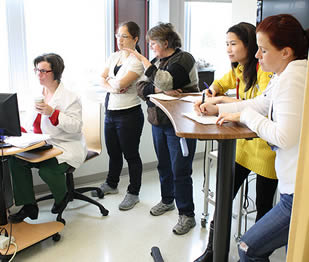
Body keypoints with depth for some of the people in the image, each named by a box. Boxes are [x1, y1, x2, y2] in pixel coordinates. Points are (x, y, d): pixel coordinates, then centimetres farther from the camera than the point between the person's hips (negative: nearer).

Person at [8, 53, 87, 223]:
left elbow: (76, 126, -17)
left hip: (65, 147, -6)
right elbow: (27, 122, 20)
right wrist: (19, 131, -1)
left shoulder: (70, 98, -8)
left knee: (47, 169, -29)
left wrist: (52, 113, -25)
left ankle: (62, 198, 7)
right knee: (16, 160, -15)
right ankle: (28, 206, -1)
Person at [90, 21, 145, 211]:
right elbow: (102, 79, 7)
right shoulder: (114, 56, 11)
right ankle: (111, 185, 39)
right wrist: (110, 87, -12)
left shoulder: (137, 61, -13)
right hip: (110, 112, 7)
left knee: (131, 155, 4)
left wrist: (109, 79, -3)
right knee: (113, 152, 20)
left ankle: (133, 193, 18)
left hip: (129, 115, -7)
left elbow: (120, 83, -22)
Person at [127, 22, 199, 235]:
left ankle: (187, 215, 7)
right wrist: (160, 90, -15)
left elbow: (165, 81, -25)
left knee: (180, 171, -5)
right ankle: (167, 200, 38)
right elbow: (141, 88, 4)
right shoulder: (157, 61, 13)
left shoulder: (184, 59, -9)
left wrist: (145, 62, -16)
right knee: (164, 166, 18)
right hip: (159, 122, 8)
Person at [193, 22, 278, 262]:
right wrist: (210, 93, 2)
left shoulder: (265, 71, -18)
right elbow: (219, 84, 25)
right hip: (243, 142, 7)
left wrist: (223, 100, -23)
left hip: (264, 145, -7)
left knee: (263, 205, 8)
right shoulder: (238, 69, 8)